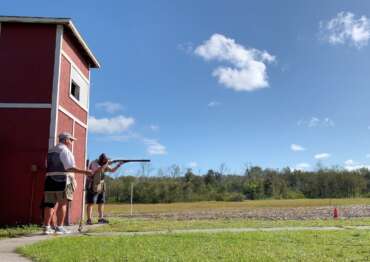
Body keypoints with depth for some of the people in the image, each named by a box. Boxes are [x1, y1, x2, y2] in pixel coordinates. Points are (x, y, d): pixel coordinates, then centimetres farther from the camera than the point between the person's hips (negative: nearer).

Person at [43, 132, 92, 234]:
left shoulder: (51, 151, 21)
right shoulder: (65, 150, -5)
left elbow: (49, 167, 19)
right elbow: (70, 167, -14)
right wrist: (84, 171, -15)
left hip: (50, 180, 8)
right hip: (62, 180, -7)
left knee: (50, 204, 8)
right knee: (62, 204, -2)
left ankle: (46, 227, 9)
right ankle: (59, 227, -2)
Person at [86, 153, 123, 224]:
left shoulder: (104, 165, 5)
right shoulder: (94, 163, -17)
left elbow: (112, 170, 8)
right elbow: (99, 169, -35)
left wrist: (118, 165, -6)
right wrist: (107, 164, -28)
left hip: (100, 186, 8)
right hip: (92, 186, -8)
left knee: (101, 203, 8)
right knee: (91, 203, -10)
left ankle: (101, 218, 14)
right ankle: (89, 219, -10)